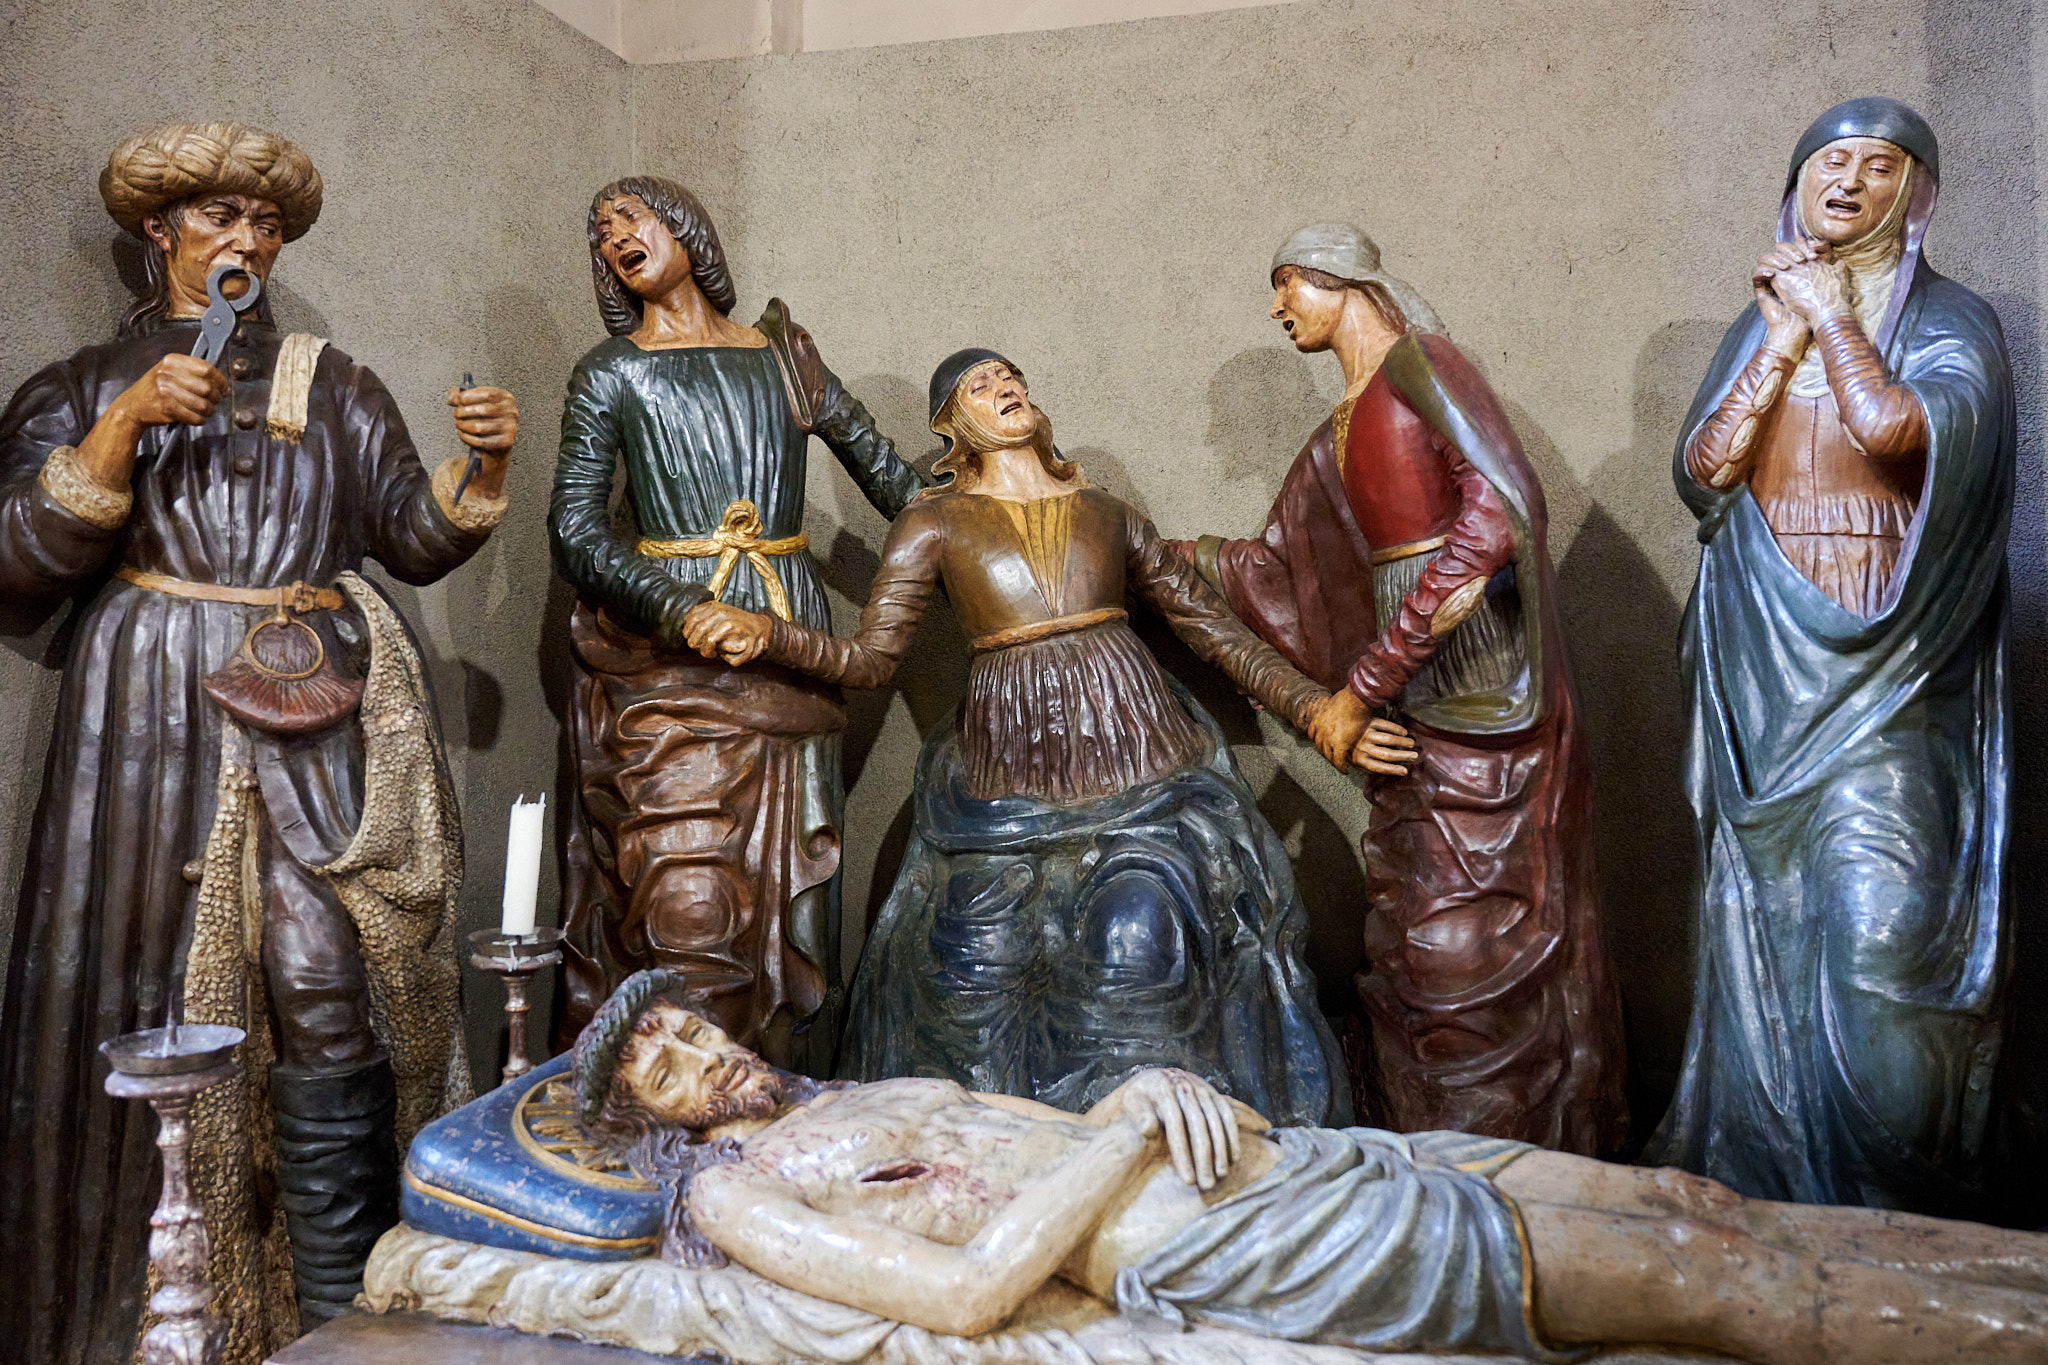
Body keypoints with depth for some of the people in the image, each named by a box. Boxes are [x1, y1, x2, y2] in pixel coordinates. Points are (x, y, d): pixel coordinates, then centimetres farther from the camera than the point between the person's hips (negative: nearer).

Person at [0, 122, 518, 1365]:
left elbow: (416, 543, 11)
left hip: (316, 715, 1)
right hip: (157, 722, 0)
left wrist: (481, 466, -7)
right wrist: (125, 423, -8)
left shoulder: (336, 387, 17)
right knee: (160, 1014, 0)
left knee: (327, 1001, -8)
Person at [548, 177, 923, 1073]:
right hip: (665, 658, -2)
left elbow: (889, 476, 18)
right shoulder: (610, 374, 9)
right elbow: (574, 531, -3)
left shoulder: (783, 354, 16)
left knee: (787, 896, 3)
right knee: (683, 908, -6)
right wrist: (685, 611, -18)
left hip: (788, 651, 2)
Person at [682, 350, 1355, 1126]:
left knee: (1147, 958, -4)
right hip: (1008, 765, 0)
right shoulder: (934, 524, 11)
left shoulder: (1107, 513, 16)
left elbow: (1210, 627, 16)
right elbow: (869, 658, 3)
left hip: (1132, 740, 1)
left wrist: (1310, 706, 8)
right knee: (975, 971, -2)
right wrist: (767, 634, -15)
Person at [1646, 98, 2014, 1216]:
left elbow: (1898, 430, -19)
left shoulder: (1950, 323, 3)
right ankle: (1763, 1182, 20)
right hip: (1763, 670, 4)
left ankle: (1895, 1208, 6)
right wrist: (1783, 341, -3)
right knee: (1760, 931, 7)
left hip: (1881, 674, -4)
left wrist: (1834, 316, -4)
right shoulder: (1762, 320, 15)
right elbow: (1701, 472, 2)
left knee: (1877, 933, -11)